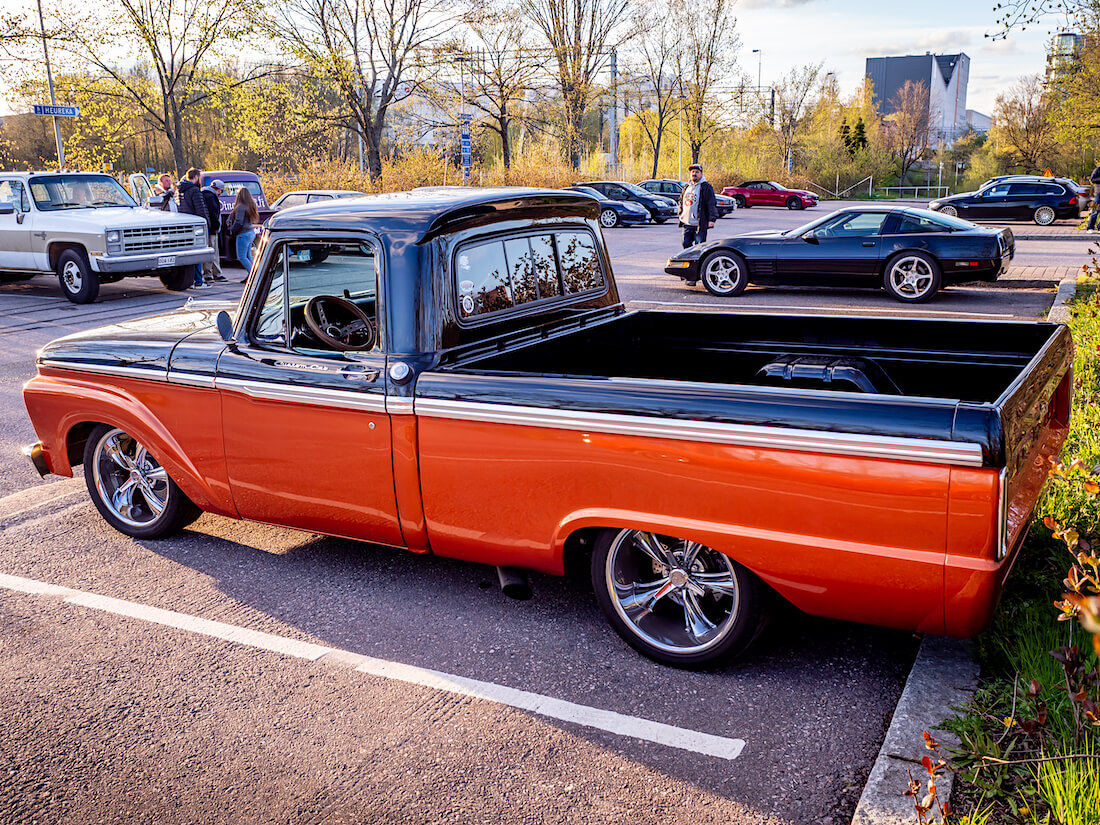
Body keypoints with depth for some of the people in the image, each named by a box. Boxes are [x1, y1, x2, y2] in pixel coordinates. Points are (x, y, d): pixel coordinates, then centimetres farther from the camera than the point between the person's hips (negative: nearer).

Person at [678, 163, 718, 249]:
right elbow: (681, 202, 28)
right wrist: (681, 215, 18)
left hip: (699, 225, -6)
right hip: (686, 224, 6)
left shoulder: (706, 187, -4)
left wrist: (712, 219, -18)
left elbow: (712, 204, -10)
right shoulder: (686, 188, 17)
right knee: (686, 245, 7)